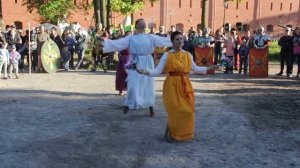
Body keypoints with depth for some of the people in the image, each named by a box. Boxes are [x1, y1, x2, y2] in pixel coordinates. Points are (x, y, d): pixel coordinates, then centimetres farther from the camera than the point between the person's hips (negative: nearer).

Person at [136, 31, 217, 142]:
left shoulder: (188, 55, 8)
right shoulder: (167, 55, -4)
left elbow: (195, 69, 20)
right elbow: (158, 70, -10)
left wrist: (209, 68, 20)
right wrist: (146, 71, -24)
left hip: (185, 86, 4)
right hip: (172, 86, -4)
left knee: (187, 110, 4)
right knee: (174, 111, -3)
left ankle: (183, 133, 25)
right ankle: (169, 133, 19)